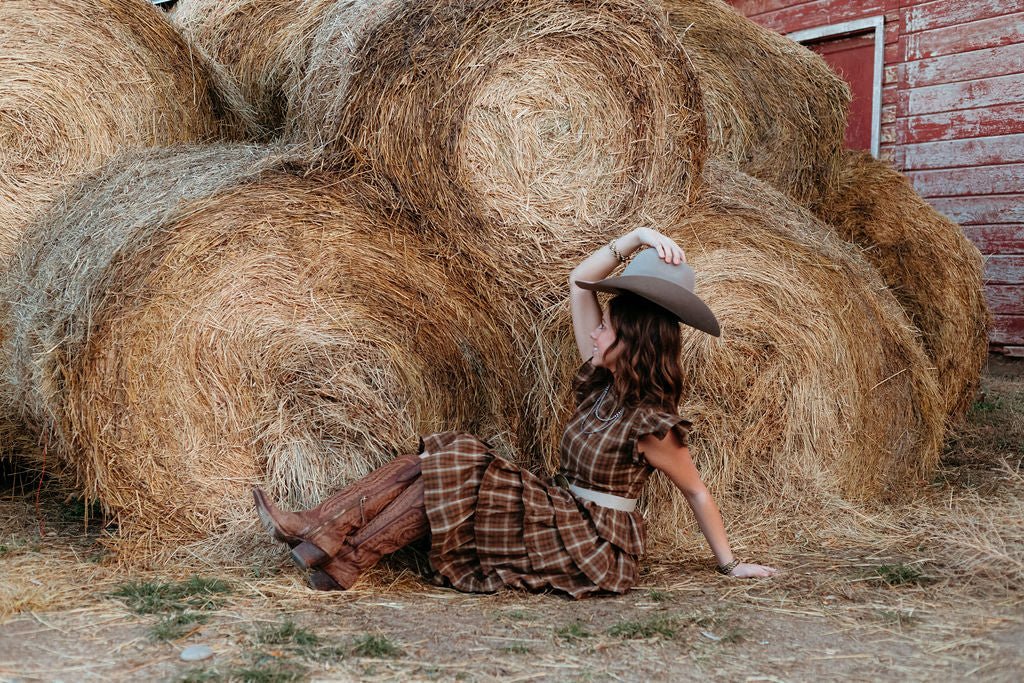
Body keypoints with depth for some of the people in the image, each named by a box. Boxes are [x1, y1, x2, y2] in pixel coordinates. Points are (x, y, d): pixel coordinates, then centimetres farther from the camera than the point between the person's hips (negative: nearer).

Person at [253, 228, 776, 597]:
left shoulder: (649, 425, -15)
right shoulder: (602, 381, 6)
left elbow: (697, 492, -4)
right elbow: (579, 283, 5)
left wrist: (730, 564, 0)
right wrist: (637, 238, -1)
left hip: (596, 545, -8)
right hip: (565, 517, 8)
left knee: (451, 474, -21)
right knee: (434, 461, -9)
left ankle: (342, 563, -18)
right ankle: (313, 529, -15)